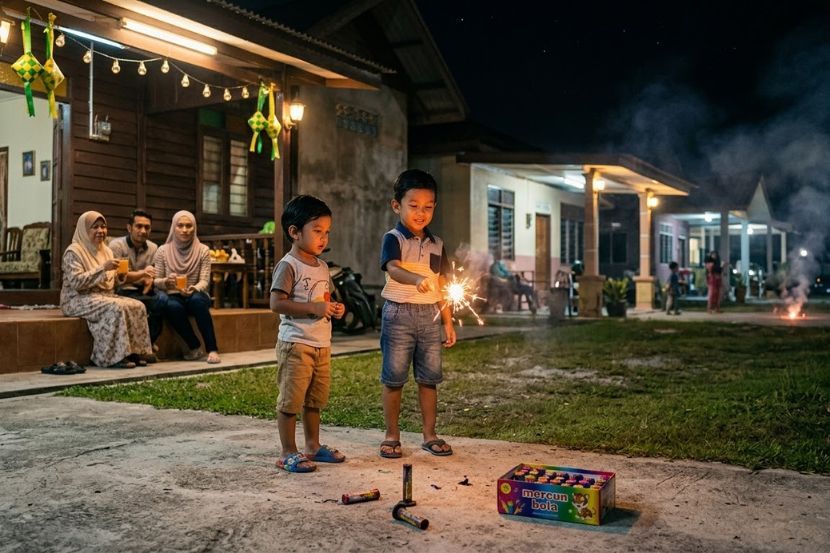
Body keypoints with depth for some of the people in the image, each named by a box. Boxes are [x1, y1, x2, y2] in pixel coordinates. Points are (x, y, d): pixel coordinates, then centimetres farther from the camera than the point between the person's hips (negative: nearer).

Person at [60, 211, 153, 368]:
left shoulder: (106, 251, 17)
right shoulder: (74, 251, -6)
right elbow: (76, 282, -20)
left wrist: (120, 275, -2)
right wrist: (102, 268, -24)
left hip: (105, 296, 7)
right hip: (79, 299, -7)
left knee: (137, 306, -16)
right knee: (116, 308, -33)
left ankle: (133, 352, -14)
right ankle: (115, 357, -29)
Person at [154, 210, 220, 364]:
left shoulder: (203, 250, -1)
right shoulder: (163, 250, 0)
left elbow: (204, 281, -6)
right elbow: (155, 281, 1)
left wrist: (193, 289, -29)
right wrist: (166, 282, -23)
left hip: (196, 296, 0)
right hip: (173, 297, 0)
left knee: (196, 299, -36)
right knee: (172, 306, -35)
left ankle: (212, 350, -31)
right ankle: (195, 347, -16)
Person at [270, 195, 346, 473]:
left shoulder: (322, 266, 14)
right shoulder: (288, 265, -12)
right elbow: (277, 303, -19)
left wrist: (334, 309, 4)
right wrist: (314, 308, -23)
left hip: (321, 343, 8)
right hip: (296, 343, -8)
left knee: (315, 398, 17)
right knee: (291, 399, -2)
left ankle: (313, 446, 30)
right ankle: (288, 453, 8)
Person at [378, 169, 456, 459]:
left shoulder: (437, 244, 11)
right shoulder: (394, 239, -6)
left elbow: (441, 286, 15)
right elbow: (393, 269, -26)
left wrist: (448, 322, 13)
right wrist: (417, 279, -46)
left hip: (430, 315, 5)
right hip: (399, 313, -5)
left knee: (429, 377, 9)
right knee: (394, 378, 3)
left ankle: (429, 434, 20)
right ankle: (392, 435, 15)